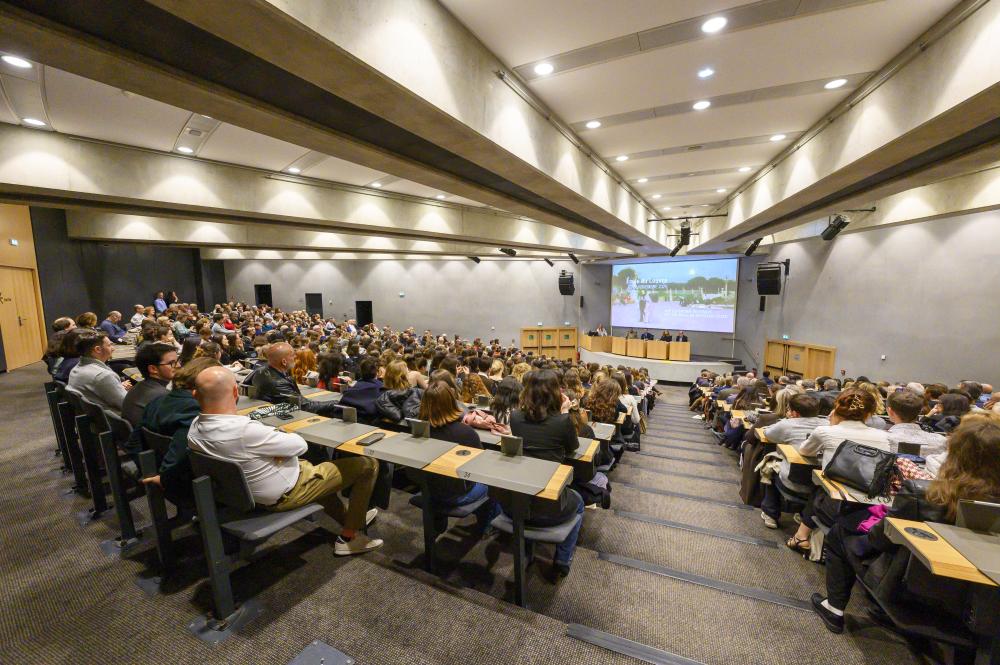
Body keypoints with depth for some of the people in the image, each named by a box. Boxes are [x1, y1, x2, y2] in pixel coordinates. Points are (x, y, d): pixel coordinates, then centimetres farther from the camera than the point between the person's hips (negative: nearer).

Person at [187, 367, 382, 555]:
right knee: (368, 464, -4)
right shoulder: (245, 431, -36)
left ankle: (346, 517, 42)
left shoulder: (194, 429, -9)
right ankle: (349, 538, 11)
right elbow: (300, 444, -25)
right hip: (284, 494, -9)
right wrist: (284, 436, -4)